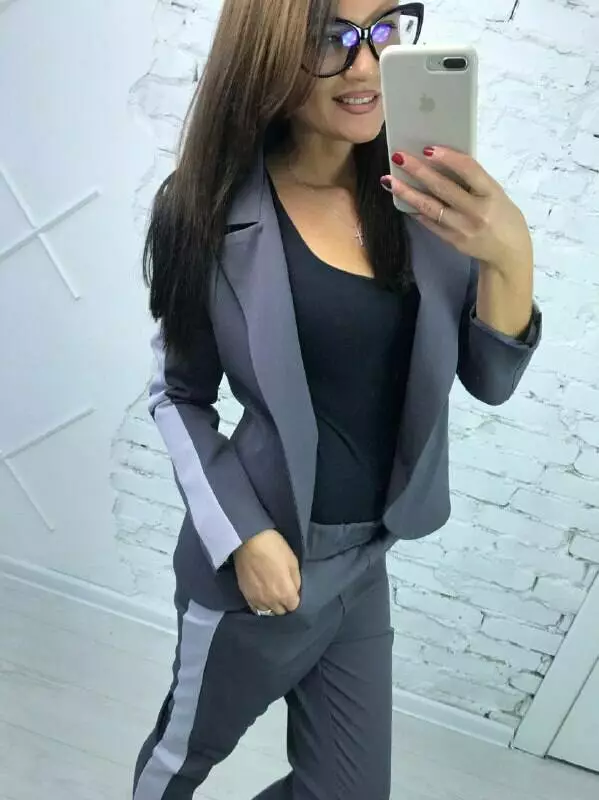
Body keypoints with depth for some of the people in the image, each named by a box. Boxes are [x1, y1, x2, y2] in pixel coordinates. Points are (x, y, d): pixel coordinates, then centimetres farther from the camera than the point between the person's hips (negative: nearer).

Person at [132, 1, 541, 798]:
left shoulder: (423, 193, -5)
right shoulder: (210, 210, -16)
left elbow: (490, 380, -5)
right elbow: (179, 396, -7)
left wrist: (511, 257, -22)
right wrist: (244, 534, -15)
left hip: (366, 561, 5)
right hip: (259, 558, -4)